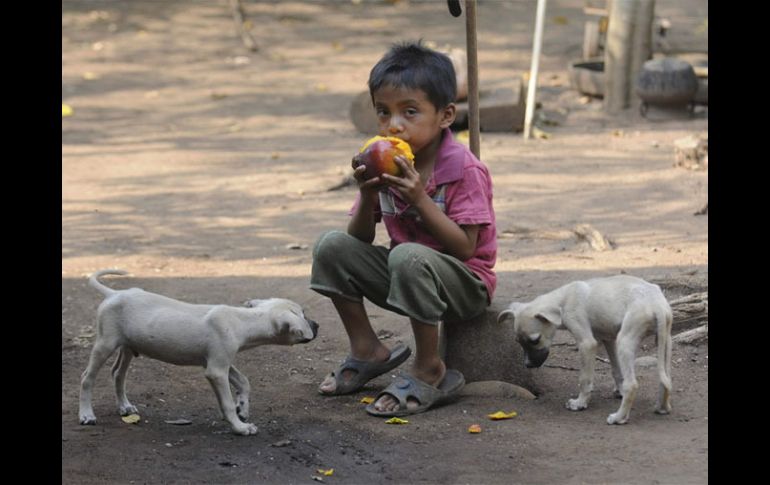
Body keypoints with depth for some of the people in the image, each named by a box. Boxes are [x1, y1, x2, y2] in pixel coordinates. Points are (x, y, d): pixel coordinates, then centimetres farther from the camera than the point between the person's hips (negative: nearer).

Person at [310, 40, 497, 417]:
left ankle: (430, 372, -20)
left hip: (466, 285, -6)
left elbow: (465, 248, -23)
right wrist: (367, 196, -18)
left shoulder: (463, 170, -18)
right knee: (331, 246, -9)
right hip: (405, 274, 7)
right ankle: (367, 351, 4)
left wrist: (419, 198, -30)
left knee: (408, 257, -37)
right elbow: (361, 240, 2)